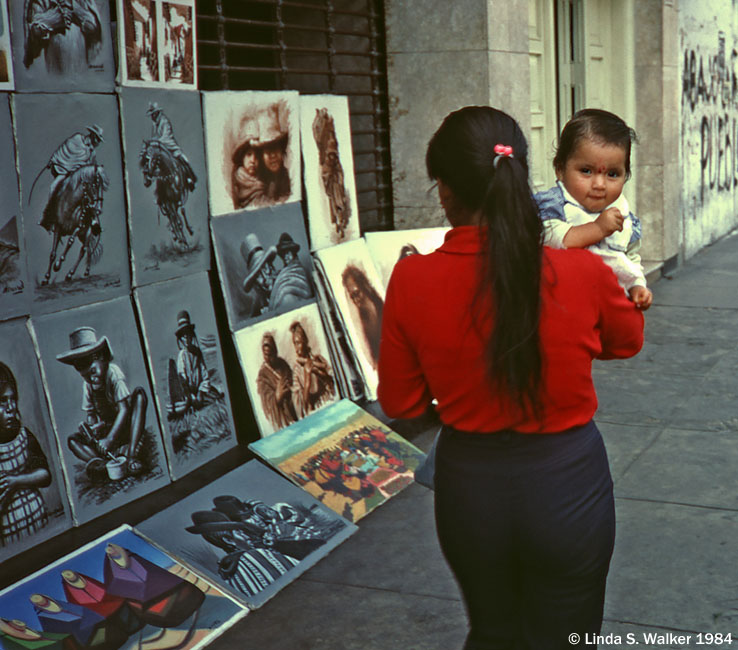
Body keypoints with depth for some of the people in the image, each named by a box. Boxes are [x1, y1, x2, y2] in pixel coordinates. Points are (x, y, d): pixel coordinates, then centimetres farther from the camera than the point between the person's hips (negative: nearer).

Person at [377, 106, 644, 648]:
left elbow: (400, 404, -4)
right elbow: (628, 341, 7)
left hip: (469, 487, 1)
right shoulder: (583, 273, -18)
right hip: (567, 485, -1)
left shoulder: (411, 281, -16)